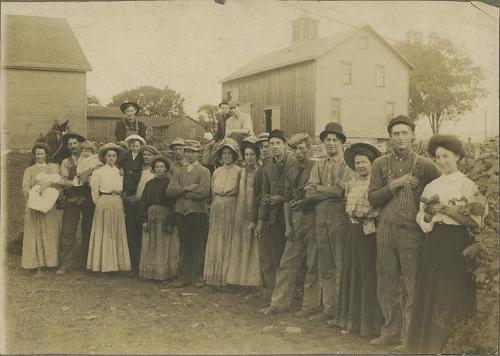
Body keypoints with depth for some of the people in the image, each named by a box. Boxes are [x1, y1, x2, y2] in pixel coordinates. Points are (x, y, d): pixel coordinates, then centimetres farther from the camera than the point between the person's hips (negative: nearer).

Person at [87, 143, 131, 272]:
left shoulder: (119, 172, 12)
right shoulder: (98, 172, 0)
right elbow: (94, 191, -1)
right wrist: (99, 203, 0)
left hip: (118, 204, 4)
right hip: (104, 204, -4)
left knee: (117, 233, 5)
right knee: (104, 233, 0)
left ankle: (117, 262, 11)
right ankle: (103, 263, 5)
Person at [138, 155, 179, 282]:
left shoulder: (170, 183, -1)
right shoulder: (149, 184, 12)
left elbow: (173, 204, -7)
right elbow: (143, 202, 9)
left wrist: (170, 222, -15)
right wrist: (144, 219, -2)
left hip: (164, 217, -4)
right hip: (151, 218, 4)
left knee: (164, 247, -2)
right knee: (150, 247, 5)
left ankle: (165, 274, 3)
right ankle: (151, 272, 12)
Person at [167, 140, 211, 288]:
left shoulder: (204, 172, 0)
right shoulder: (178, 172, 15)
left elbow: (203, 192, -16)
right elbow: (170, 191, 3)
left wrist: (182, 192, -7)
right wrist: (186, 188, -12)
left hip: (197, 213, -5)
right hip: (181, 213, 5)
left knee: (198, 247, 1)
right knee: (184, 247, 11)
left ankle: (198, 277, 10)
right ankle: (185, 276, 18)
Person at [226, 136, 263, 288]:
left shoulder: (260, 172, -7)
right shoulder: (241, 172, 12)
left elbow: (261, 197, -11)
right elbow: (239, 195, 14)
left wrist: (254, 219, -17)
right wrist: (236, 216, 6)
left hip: (252, 215, -6)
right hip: (240, 215, 6)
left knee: (252, 247, -2)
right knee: (240, 247, 9)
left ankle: (253, 280, 6)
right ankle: (241, 279, 17)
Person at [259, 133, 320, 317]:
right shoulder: (291, 172, 14)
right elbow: (287, 200, 14)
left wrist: (305, 201, -17)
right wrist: (287, 225, 8)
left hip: (312, 218, -6)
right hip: (296, 220, 6)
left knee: (313, 264, 3)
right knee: (287, 263, 8)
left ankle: (310, 305, 13)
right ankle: (279, 302, 15)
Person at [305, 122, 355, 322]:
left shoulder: (348, 165, 0)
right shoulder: (318, 166, 15)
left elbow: (341, 190, -15)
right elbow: (309, 194, 3)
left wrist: (319, 188, -4)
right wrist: (331, 191, -9)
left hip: (340, 218, -5)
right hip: (321, 219, 5)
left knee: (342, 267, -3)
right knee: (325, 268, 10)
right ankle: (329, 308, 19)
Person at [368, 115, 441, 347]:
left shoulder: (425, 166, 2)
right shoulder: (380, 164, 9)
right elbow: (373, 199, 4)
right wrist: (394, 185, -8)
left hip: (412, 231, -3)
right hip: (385, 230, 3)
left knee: (414, 285, -1)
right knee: (386, 284, 10)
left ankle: (410, 336, 11)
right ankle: (391, 332, 23)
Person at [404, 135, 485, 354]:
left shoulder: (467, 185, -3)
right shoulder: (432, 186, 12)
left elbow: (474, 221, -9)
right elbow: (422, 219, 10)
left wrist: (448, 210, -17)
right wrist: (428, 213, -11)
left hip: (456, 244, -5)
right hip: (434, 243, 5)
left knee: (453, 295, -2)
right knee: (431, 293, 7)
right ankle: (431, 344, 20)